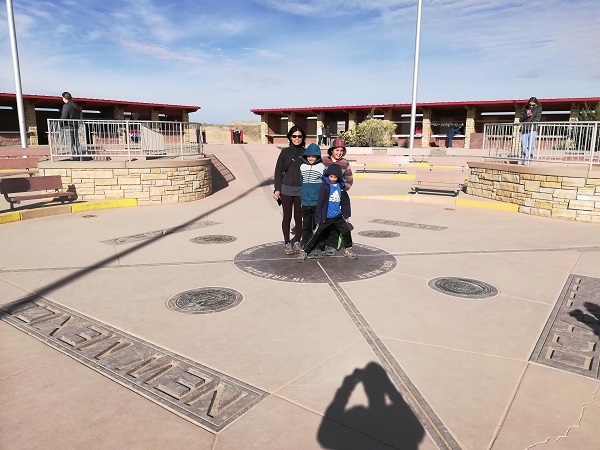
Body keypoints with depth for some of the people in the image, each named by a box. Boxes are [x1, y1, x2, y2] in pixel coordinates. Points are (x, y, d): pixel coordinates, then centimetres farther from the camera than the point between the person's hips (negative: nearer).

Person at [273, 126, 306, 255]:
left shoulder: (305, 153, 4)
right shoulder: (285, 152, 3)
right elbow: (278, 171, 3)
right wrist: (277, 189, -3)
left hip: (301, 190, 1)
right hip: (286, 189, -1)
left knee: (299, 217, 6)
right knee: (287, 217, 5)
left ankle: (297, 242, 20)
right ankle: (287, 243, 15)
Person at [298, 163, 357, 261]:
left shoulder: (341, 186, 3)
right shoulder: (324, 185, -12)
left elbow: (345, 201, 12)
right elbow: (320, 201, -13)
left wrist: (346, 215, 13)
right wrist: (319, 217, -14)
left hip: (337, 216, 4)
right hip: (326, 217, -4)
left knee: (347, 231, 8)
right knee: (316, 234, 1)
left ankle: (348, 250, 29)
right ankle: (304, 251, 11)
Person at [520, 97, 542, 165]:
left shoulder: (538, 109, 8)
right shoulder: (525, 109, 14)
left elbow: (538, 117, -3)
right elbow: (521, 119, 11)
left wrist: (532, 122, -20)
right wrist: (526, 116, -8)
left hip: (532, 130, -2)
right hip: (524, 129, 2)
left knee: (531, 147, -4)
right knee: (523, 147, -2)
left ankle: (529, 163, 1)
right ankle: (522, 163, 3)